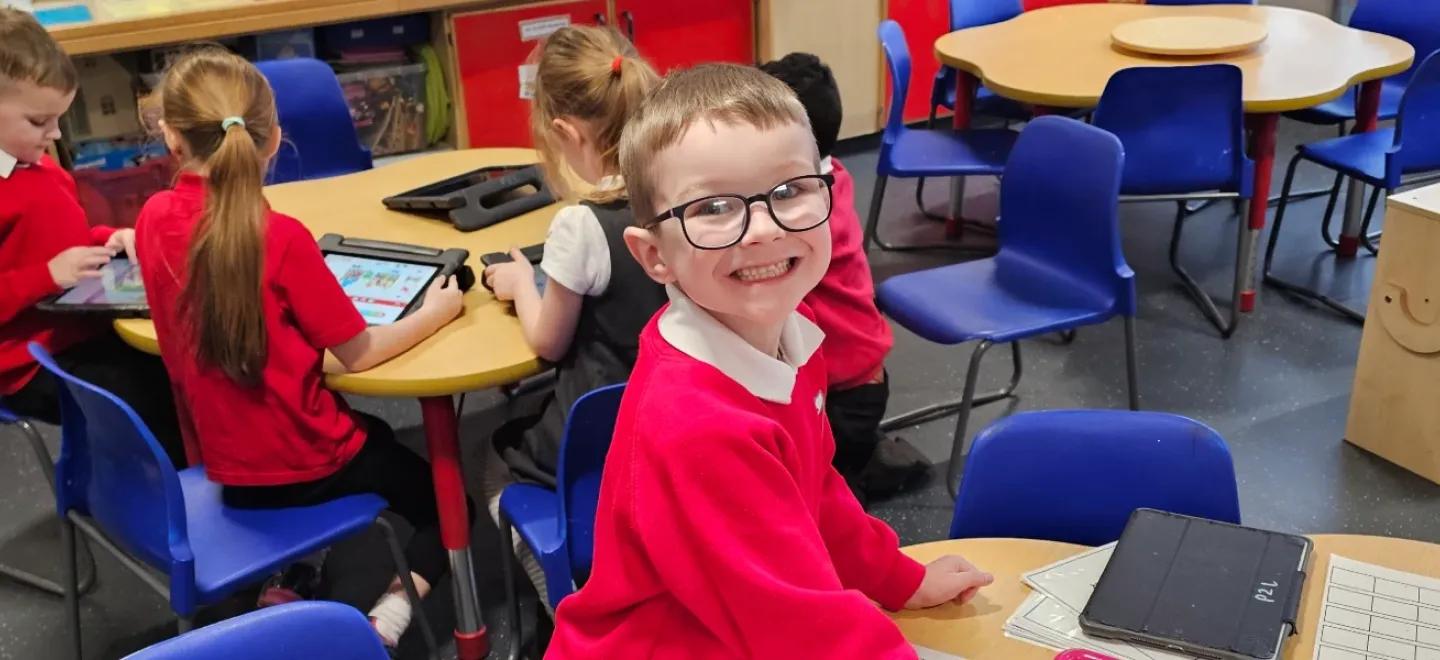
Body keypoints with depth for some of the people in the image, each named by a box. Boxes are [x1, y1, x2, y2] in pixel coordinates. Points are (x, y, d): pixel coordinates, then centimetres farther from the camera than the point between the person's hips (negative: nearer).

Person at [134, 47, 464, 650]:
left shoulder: (155, 217, -7)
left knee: (377, 435, 33)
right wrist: (436, 311, -4)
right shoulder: (279, 237, -24)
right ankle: (384, 611, -9)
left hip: (226, 457, 6)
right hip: (302, 461, -6)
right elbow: (358, 355, -16)